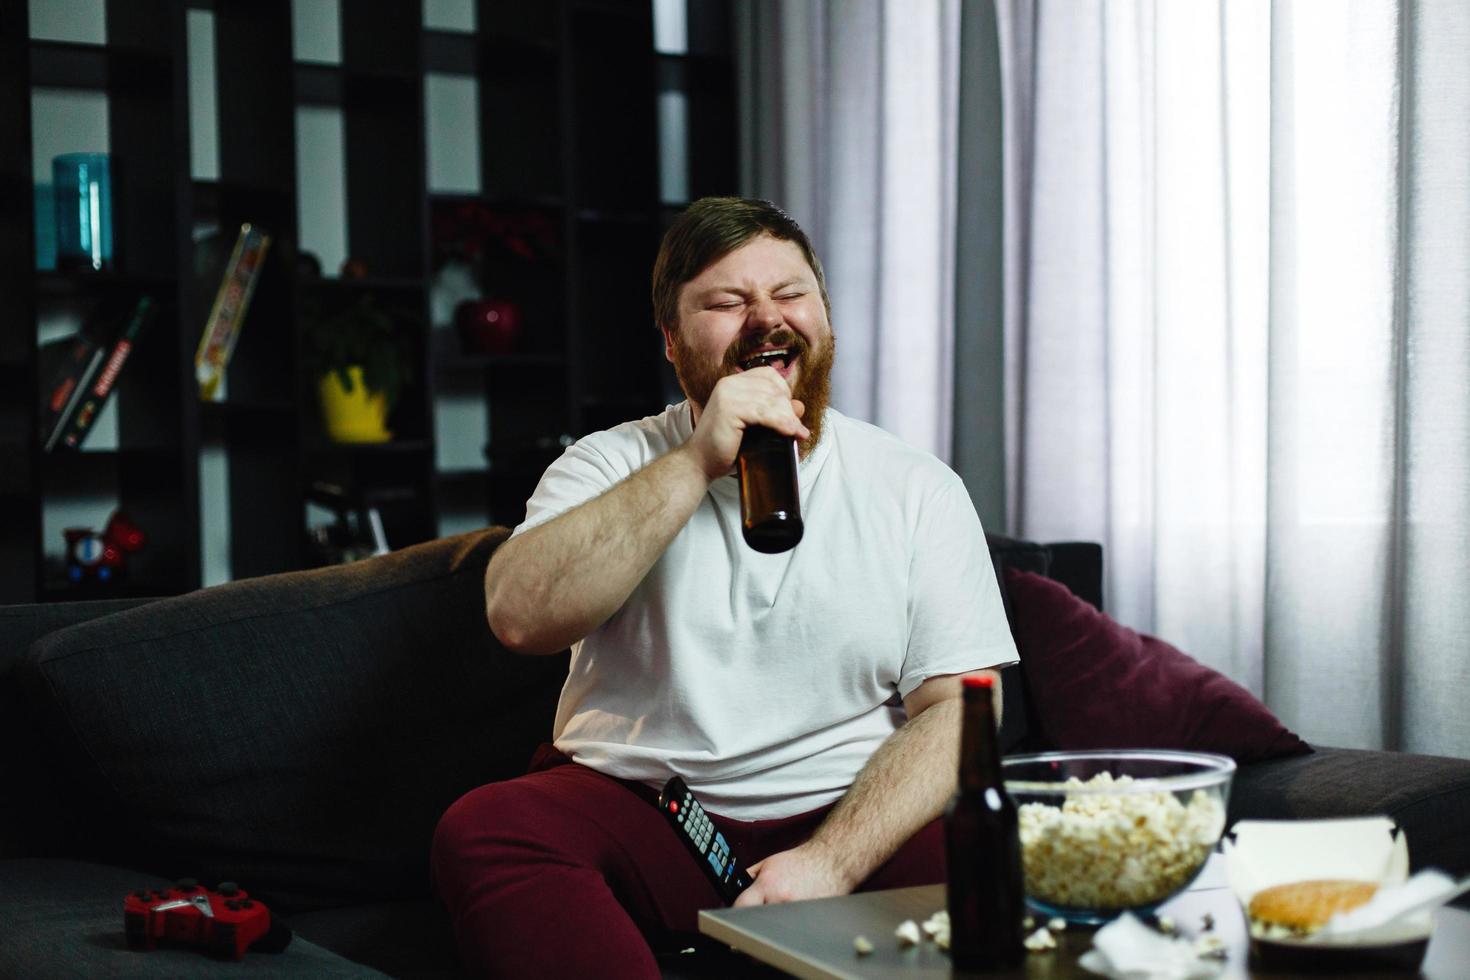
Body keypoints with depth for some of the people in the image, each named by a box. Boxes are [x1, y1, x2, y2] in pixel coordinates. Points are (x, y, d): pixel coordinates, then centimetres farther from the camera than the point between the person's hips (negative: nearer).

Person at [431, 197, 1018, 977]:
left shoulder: (918, 489, 8)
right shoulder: (613, 465, 8)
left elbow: (957, 708, -2)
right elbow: (519, 615, -11)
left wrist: (833, 860, -18)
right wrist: (696, 463, -15)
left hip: (845, 818, -1)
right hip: (637, 815, 1)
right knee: (482, 831, -28)